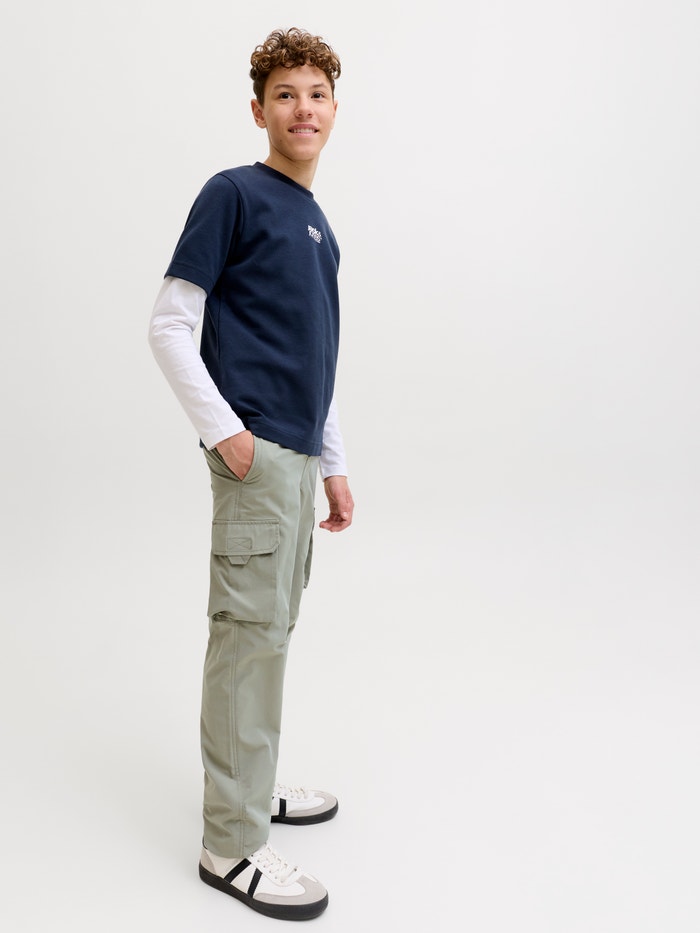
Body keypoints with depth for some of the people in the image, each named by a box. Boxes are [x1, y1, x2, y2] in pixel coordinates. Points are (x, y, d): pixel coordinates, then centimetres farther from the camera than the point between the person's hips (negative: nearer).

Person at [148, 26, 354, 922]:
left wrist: (333, 467, 20)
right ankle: (231, 843, 5)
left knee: (272, 629, 16)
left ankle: (254, 786, 31)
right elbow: (169, 327, -10)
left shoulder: (316, 221, 19)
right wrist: (222, 429, -16)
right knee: (250, 635, -5)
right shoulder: (233, 194, -5)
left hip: (298, 457, 8)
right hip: (254, 454, -8)